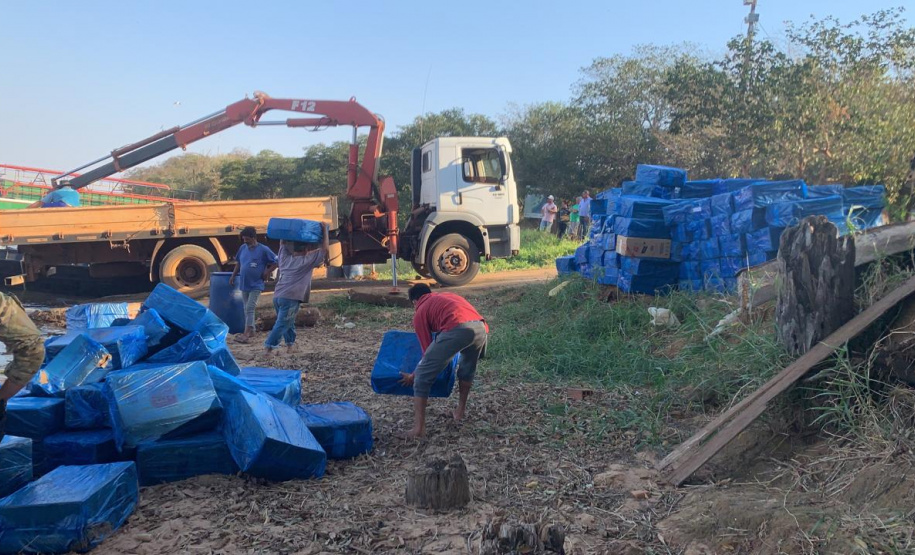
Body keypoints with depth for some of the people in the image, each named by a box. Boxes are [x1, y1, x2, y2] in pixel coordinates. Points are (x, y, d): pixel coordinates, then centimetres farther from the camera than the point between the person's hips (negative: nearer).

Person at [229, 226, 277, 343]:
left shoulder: (263, 249, -11)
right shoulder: (243, 248, 5)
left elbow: (276, 262, -7)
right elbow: (238, 263, 18)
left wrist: (267, 273, -12)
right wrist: (233, 276, 15)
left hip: (256, 285, -6)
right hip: (244, 284, 6)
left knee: (250, 308, -12)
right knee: (247, 308, 13)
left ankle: (246, 334, -15)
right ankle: (251, 330, 25)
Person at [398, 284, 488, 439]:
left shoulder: (420, 312, 23)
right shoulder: (448, 296, 40)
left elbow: (428, 352, 21)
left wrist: (414, 376, 35)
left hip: (457, 330, -6)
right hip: (481, 327, 6)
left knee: (423, 376, 8)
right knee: (468, 369, 35)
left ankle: (419, 428, 4)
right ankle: (461, 410, 42)